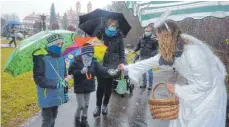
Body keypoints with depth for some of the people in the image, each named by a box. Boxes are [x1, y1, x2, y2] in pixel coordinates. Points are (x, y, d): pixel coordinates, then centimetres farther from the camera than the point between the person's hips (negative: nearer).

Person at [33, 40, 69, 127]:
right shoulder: (41, 57, -16)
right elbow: (38, 78, -19)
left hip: (57, 96, 7)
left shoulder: (60, 57, 6)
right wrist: (55, 84, -28)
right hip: (47, 97, -6)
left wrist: (65, 92, 15)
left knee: (53, 118, 19)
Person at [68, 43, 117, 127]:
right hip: (79, 87, -5)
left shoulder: (93, 61, -3)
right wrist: (81, 72, -29)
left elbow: (100, 69, -13)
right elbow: (71, 72, -16)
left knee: (86, 105, 16)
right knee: (81, 105, -1)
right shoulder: (77, 61, -14)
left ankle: (84, 120, 35)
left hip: (88, 86, 5)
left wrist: (108, 71, -31)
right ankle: (77, 120, 25)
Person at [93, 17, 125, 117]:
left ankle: (105, 105, 28)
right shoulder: (101, 34, 1)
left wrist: (122, 64, -6)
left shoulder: (119, 37, 1)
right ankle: (98, 106, 14)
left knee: (109, 86, 9)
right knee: (100, 86, 0)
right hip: (101, 64, 0)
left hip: (112, 65, 0)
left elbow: (122, 52, 2)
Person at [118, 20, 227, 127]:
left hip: (209, 92, -7)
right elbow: (152, 61, 4)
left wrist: (176, 89, -17)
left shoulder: (193, 52, -33)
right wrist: (127, 67, 10)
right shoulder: (171, 50, -7)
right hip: (196, 87, 7)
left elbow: (205, 84, -26)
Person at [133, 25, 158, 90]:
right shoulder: (141, 38, 6)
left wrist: (153, 54, -21)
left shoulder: (154, 39, -7)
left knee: (150, 71, -1)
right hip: (142, 57, 5)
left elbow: (156, 49, -5)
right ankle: (144, 83, 28)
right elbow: (138, 46, 16)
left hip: (149, 58, -5)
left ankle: (150, 84, 14)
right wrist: (135, 50, 1)